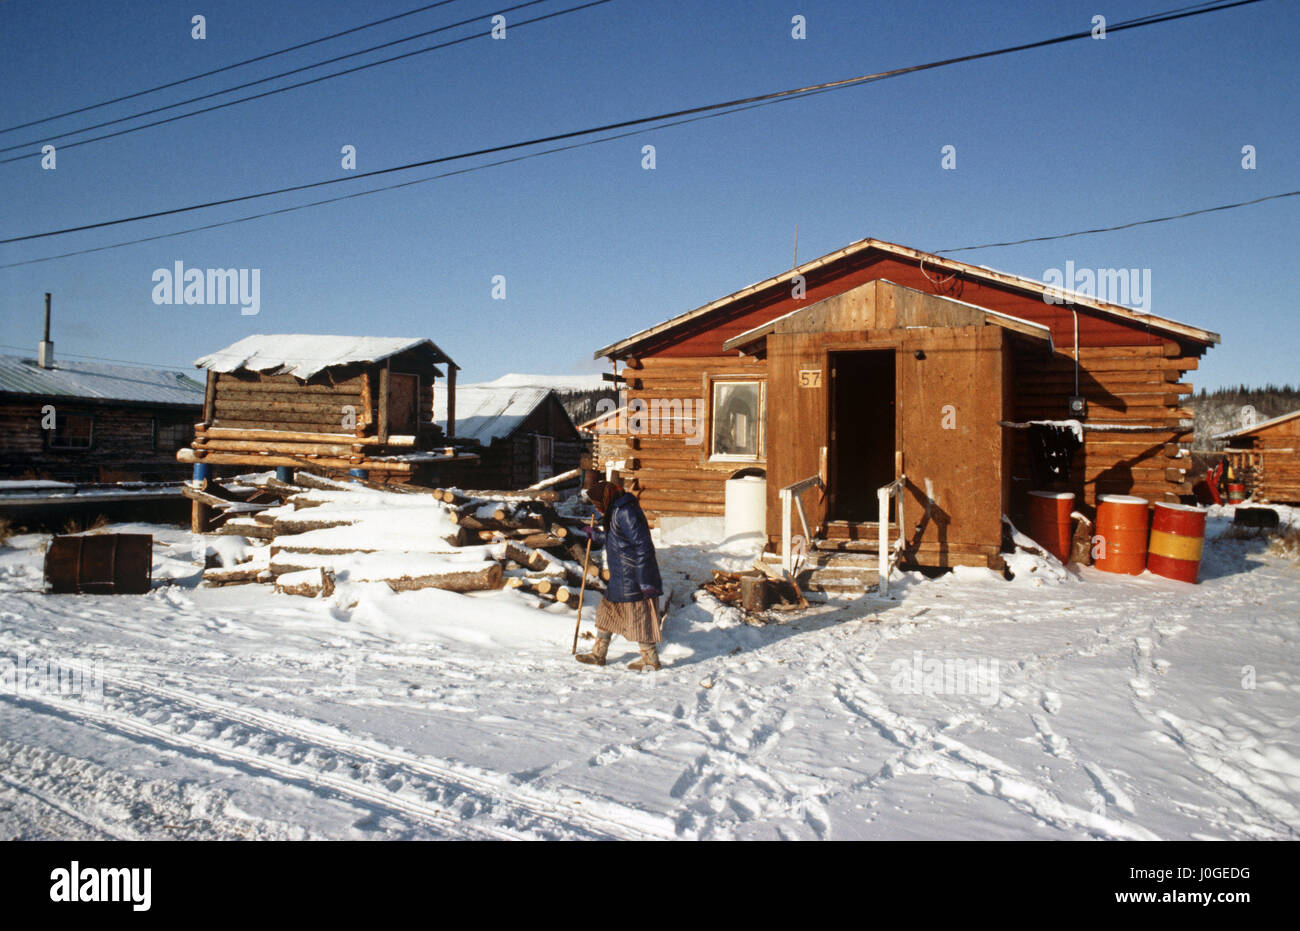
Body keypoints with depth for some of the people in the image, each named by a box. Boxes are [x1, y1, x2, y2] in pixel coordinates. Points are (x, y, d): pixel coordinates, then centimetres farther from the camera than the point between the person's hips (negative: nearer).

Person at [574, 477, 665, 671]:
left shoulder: (625, 513, -20)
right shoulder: (616, 511, 12)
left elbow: (642, 546, -24)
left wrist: (645, 582, -25)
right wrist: (594, 534, 36)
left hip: (633, 579, -11)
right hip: (620, 578, 11)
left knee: (639, 617, 1)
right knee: (607, 611, 17)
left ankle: (651, 660, 14)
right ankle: (598, 655, 28)